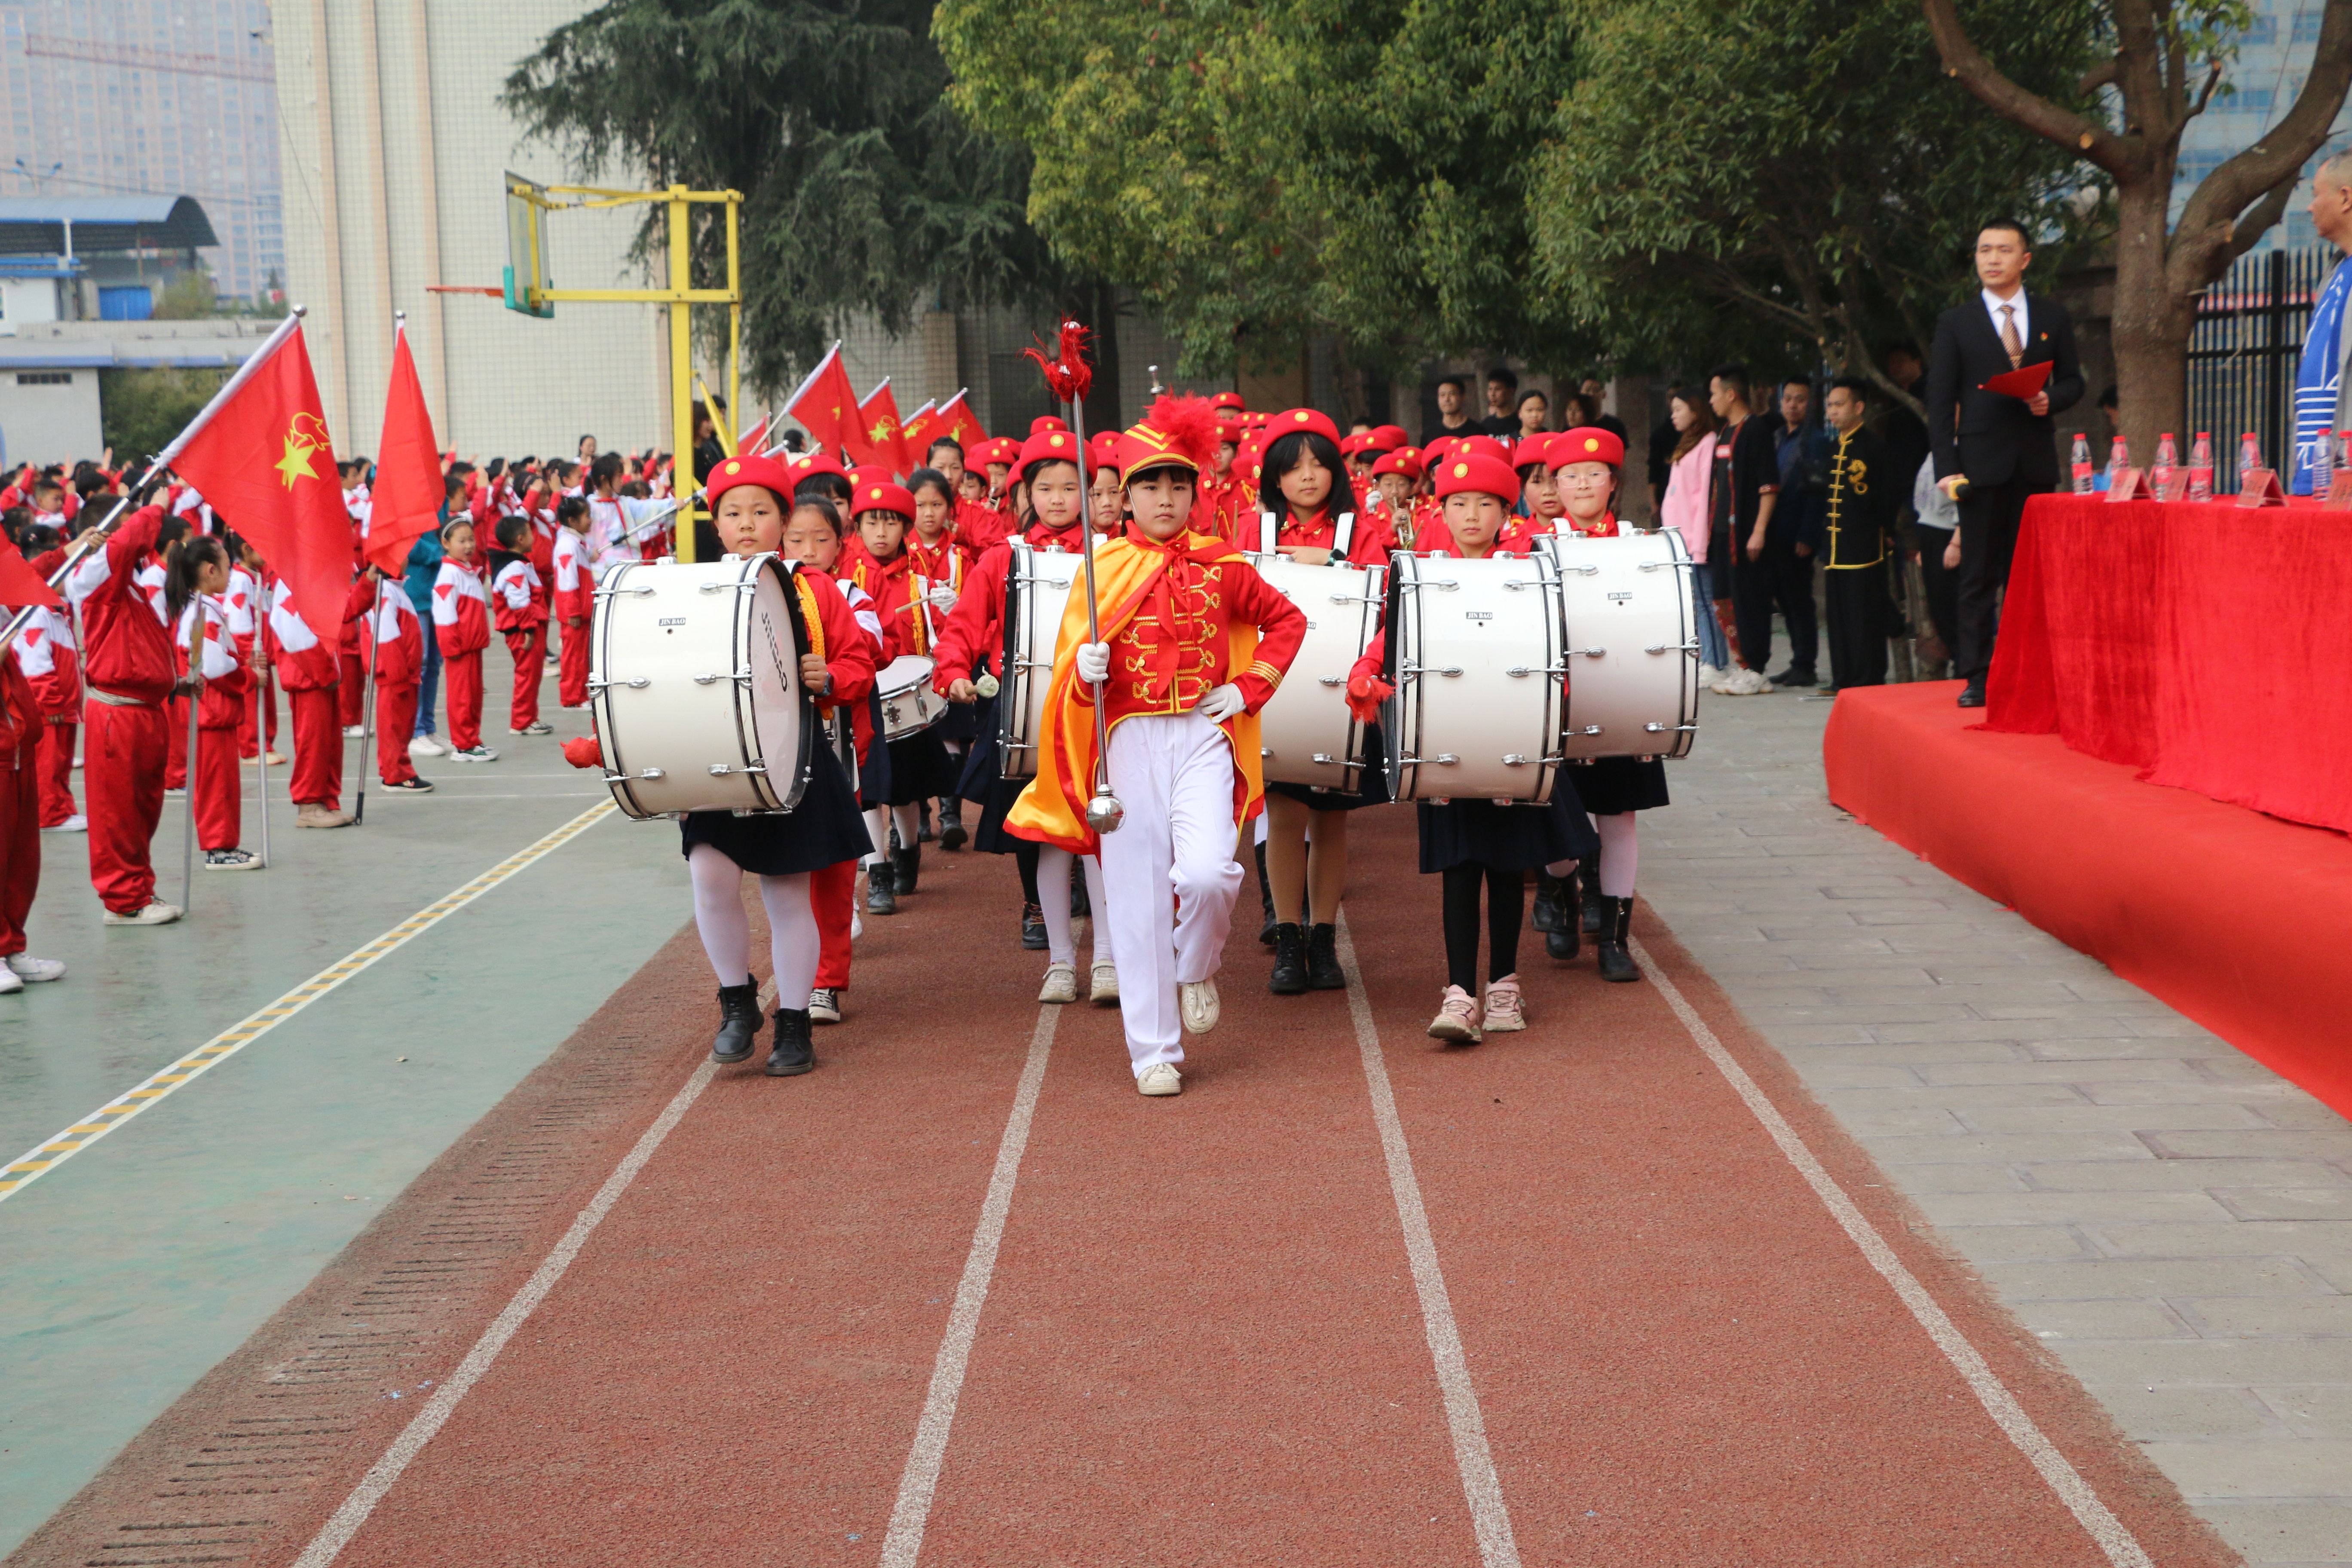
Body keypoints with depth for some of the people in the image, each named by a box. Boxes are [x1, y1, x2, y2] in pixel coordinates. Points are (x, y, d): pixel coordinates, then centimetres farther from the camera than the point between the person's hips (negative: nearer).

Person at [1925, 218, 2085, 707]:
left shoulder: (2053, 317, 11)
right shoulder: (1955, 323, 5)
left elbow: (2072, 381, 15)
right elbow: (1940, 400, 1)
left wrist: (2050, 401, -9)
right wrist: (1947, 466, -8)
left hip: (2037, 463, 2)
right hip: (1982, 461, -2)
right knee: (1979, 575, -2)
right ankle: (1977, 678, 1)